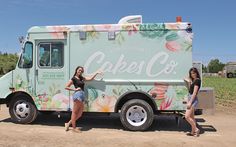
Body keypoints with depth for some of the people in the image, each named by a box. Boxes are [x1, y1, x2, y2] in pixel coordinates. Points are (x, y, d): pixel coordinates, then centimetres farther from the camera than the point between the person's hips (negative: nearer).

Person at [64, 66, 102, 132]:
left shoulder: (82, 78, 19)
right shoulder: (73, 78, -1)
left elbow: (90, 78, 16)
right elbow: (66, 87, -3)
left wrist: (96, 73, 11)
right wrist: (75, 89, -6)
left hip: (82, 95, 8)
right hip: (77, 95, -8)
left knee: (79, 113, 10)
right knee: (75, 112, 1)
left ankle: (68, 123, 22)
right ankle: (74, 128, 10)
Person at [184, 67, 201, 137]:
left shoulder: (197, 80, -14)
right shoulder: (193, 80, 13)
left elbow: (194, 93, -19)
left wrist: (190, 102, -21)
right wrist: (188, 82, 9)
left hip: (193, 99, -10)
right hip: (190, 98, 10)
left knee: (187, 116, -12)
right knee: (191, 117, 14)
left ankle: (196, 129, 1)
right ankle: (193, 132, 23)